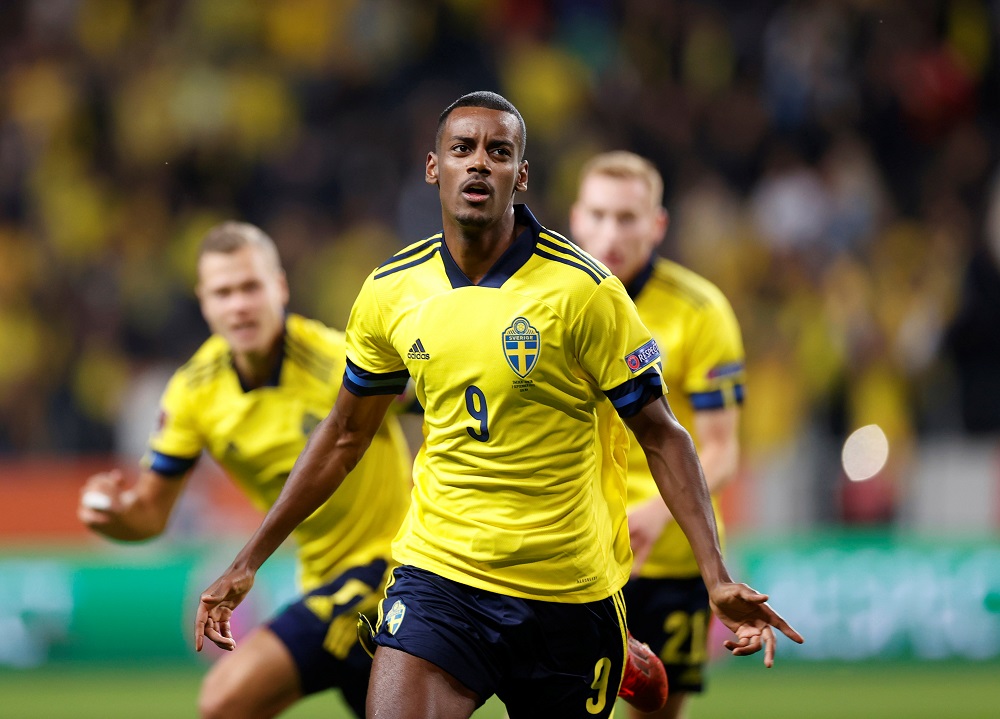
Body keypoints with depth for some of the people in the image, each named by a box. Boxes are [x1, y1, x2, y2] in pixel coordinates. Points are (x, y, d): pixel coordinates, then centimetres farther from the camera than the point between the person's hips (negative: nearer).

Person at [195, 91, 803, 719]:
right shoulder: (390, 291, 2)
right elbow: (344, 436, 15)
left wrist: (717, 575, -16)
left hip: (570, 595, -1)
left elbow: (661, 436, -5)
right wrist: (249, 561, 16)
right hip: (438, 573, 1)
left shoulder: (584, 290, -9)